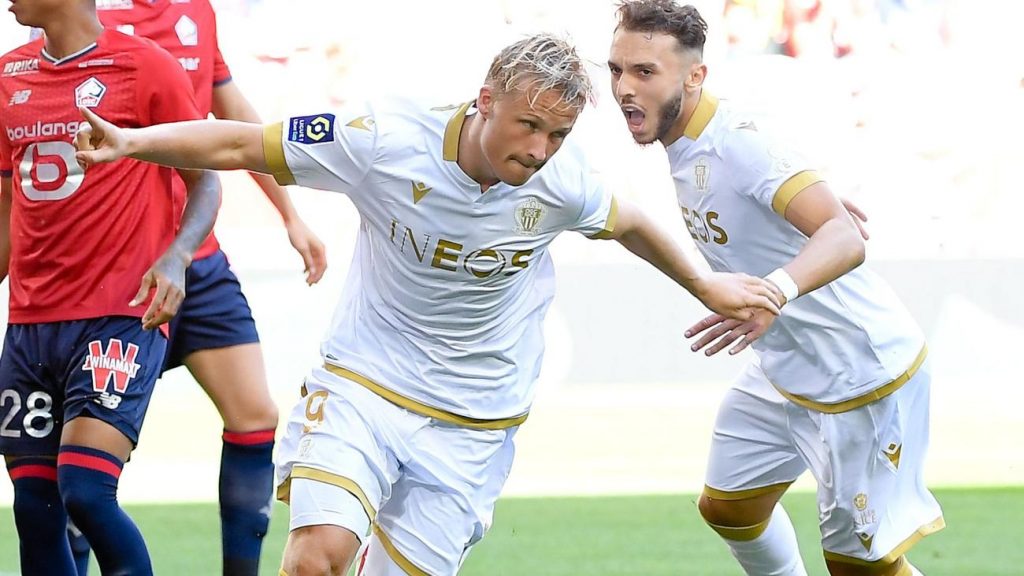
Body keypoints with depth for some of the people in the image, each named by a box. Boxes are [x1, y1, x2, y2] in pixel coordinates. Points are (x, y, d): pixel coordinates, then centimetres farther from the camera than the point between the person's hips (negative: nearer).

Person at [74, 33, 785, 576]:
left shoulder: (561, 183, -11)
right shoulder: (387, 141, -18)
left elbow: (628, 224, 14)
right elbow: (241, 145, -12)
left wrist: (707, 285, 24)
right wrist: (133, 141, -25)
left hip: (472, 427, 2)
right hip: (361, 388, -2)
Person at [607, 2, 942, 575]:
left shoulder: (736, 145, -31)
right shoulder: (683, 146, -3)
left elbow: (846, 240, -45)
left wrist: (775, 291, -61)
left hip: (865, 376, -9)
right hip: (784, 371, 9)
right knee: (729, 507, 20)